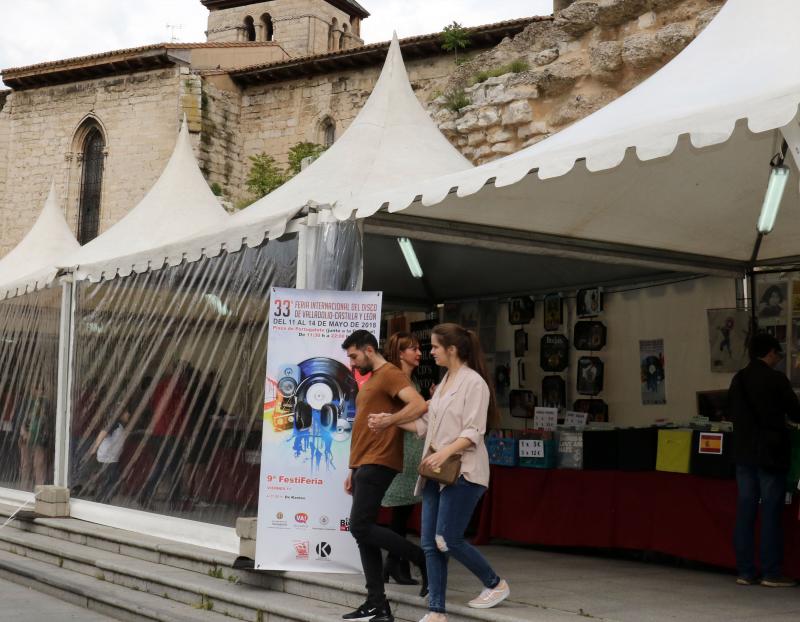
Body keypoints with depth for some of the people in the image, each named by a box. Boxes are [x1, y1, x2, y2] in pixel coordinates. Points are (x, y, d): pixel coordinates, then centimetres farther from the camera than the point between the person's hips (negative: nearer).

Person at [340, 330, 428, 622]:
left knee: (361, 528, -14)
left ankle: (425, 560, -2)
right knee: (364, 533, 6)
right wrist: (353, 470, 22)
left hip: (378, 464, -10)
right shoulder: (370, 381, 22)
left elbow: (419, 404, -24)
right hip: (364, 465, 10)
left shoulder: (391, 374, -8)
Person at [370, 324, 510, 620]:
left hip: (462, 472, -8)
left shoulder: (474, 382, -9)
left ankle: (496, 584, 11)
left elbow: (474, 432, -16)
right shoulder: (444, 382, 17)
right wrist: (390, 420, 13)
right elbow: (427, 425, 18)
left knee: (447, 540, -10)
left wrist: (446, 452, -28)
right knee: (430, 543, 2)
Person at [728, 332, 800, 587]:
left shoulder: (737, 380, 5)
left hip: (743, 453, 5)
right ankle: (771, 573, 2)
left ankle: (745, 571, 10)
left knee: (745, 512, 7)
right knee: (771, 514, 0)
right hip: (771, 453, -5)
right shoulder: (776, 380, -11)